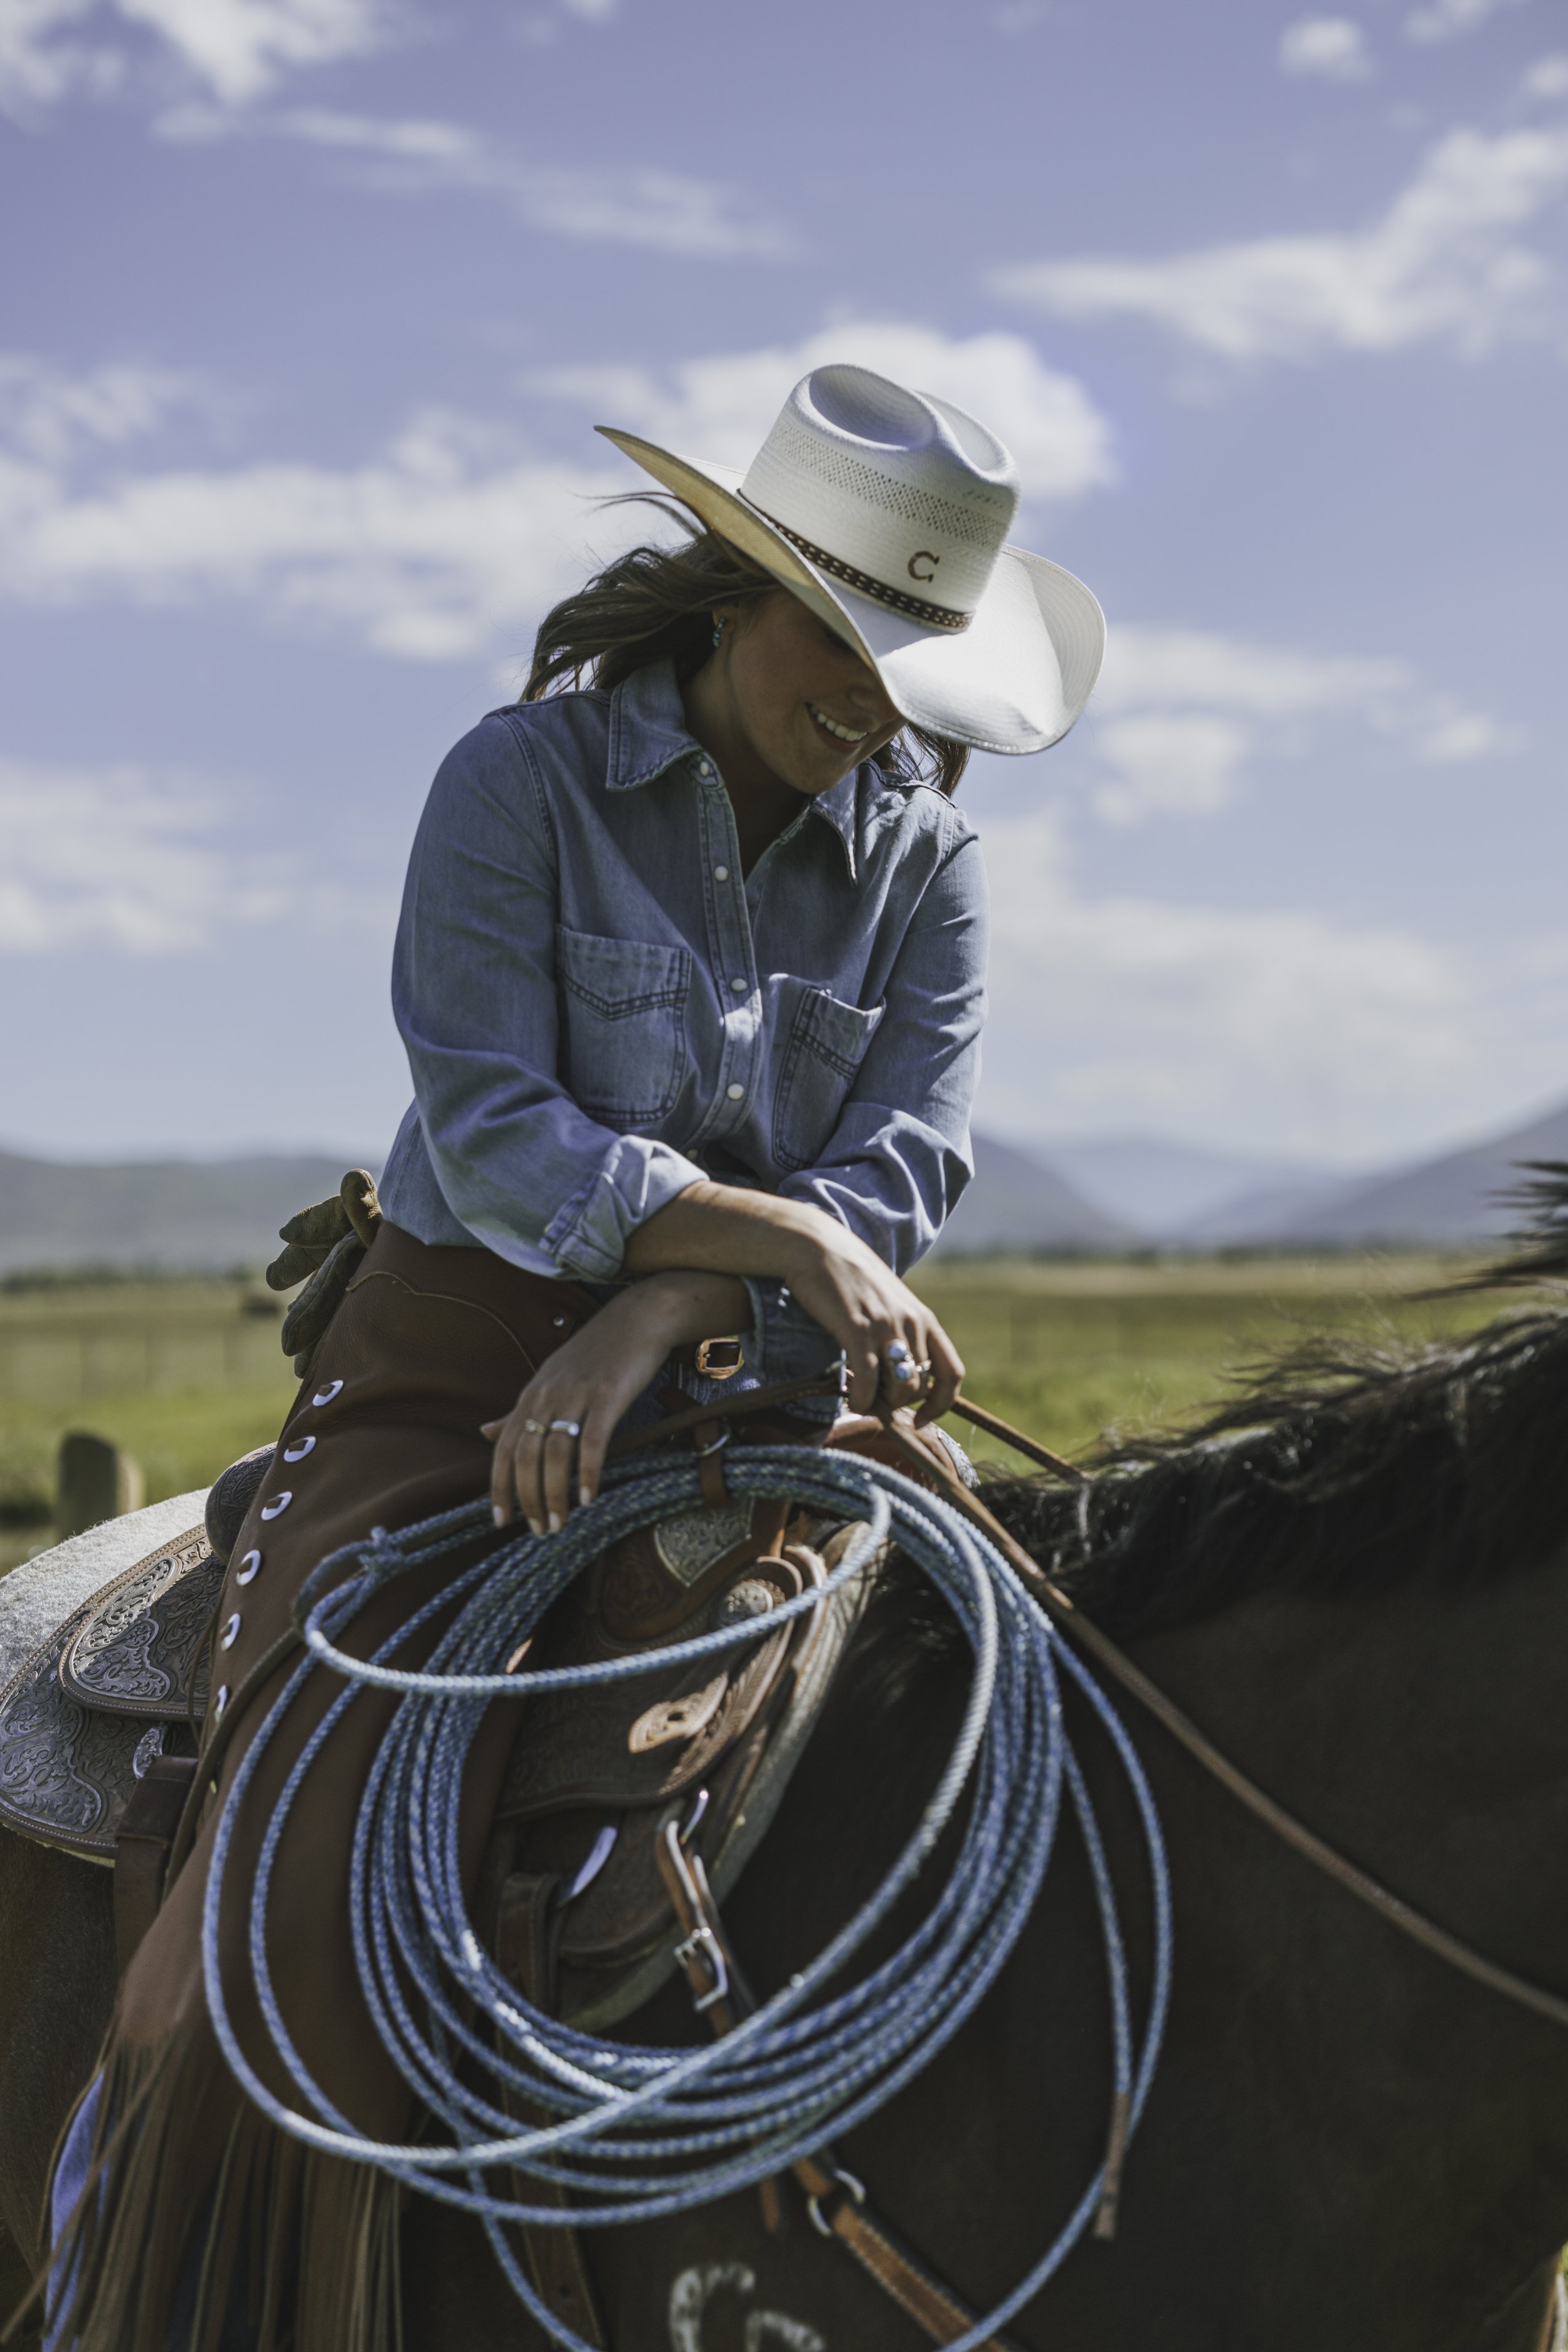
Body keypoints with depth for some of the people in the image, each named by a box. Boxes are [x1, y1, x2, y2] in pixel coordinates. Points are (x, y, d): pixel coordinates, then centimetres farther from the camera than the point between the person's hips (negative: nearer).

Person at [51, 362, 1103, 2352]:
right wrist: (781, 1236, -26)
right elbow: (492, 1130, -14)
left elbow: (907, 1166, -5)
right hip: (460, 1360, -3)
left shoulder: (926, 861, 6)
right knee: (329, 1853, -21)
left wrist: (659, 1318, -21)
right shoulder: (525, 780, -5)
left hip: (757, 1386, 4)